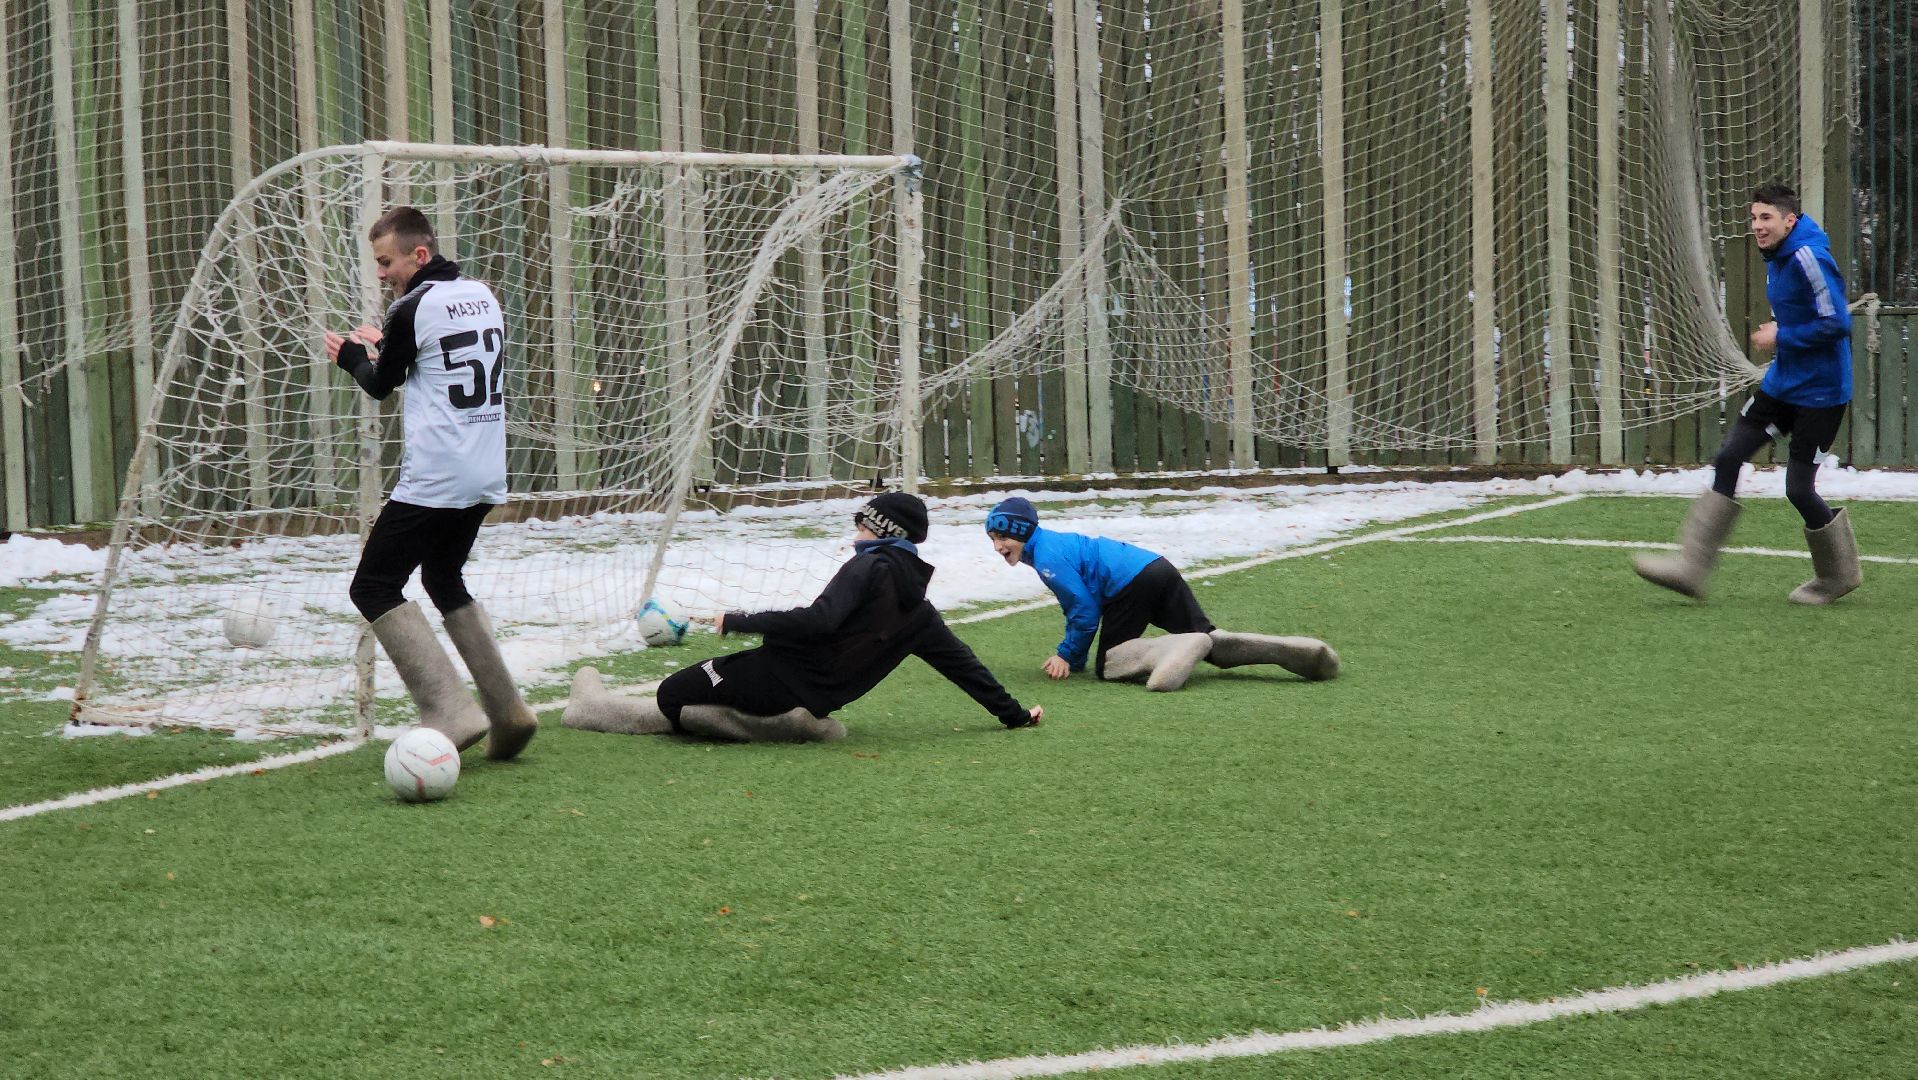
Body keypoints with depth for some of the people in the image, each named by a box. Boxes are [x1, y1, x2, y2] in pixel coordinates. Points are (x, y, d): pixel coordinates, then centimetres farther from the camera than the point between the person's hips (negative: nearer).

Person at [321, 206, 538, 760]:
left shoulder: (413, 309, -12)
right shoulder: (483, 297, 10)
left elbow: (382, 384, 4)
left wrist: (352, 355, 24)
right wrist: (383, 345, 31)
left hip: (434, 480, -8)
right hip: (487, 477, 8)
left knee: (374, 587, -2)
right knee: (445, 579, 24)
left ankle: (449, 710, -15)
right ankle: (507, 710, 15)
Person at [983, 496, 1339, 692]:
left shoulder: (1047, 558, -7)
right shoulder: (1053, 542, 23)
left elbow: (1085, 611, -8)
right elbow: (1080, 605, 29)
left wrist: (1067, 656, 3)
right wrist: (1072, 654, 26)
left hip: (1132, 584, -9)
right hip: (1160, 568, 9)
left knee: (1108, 664, -1)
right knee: (1211, 642, 9)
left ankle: (1180, 649, -27)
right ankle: (1289, 650, -11)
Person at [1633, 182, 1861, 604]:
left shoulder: (1809, 258, -21)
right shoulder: (1777, 257, 9)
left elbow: (1837, 323, -25)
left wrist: (1781, 337, -17)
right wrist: (1778, 334, 6)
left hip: (1820, 392, -9)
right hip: (1782, 383, 9)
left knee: (1798, 489, -4)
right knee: (1727, 460, 0)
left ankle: (1839, 575, 19)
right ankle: (1692, 566, -1)